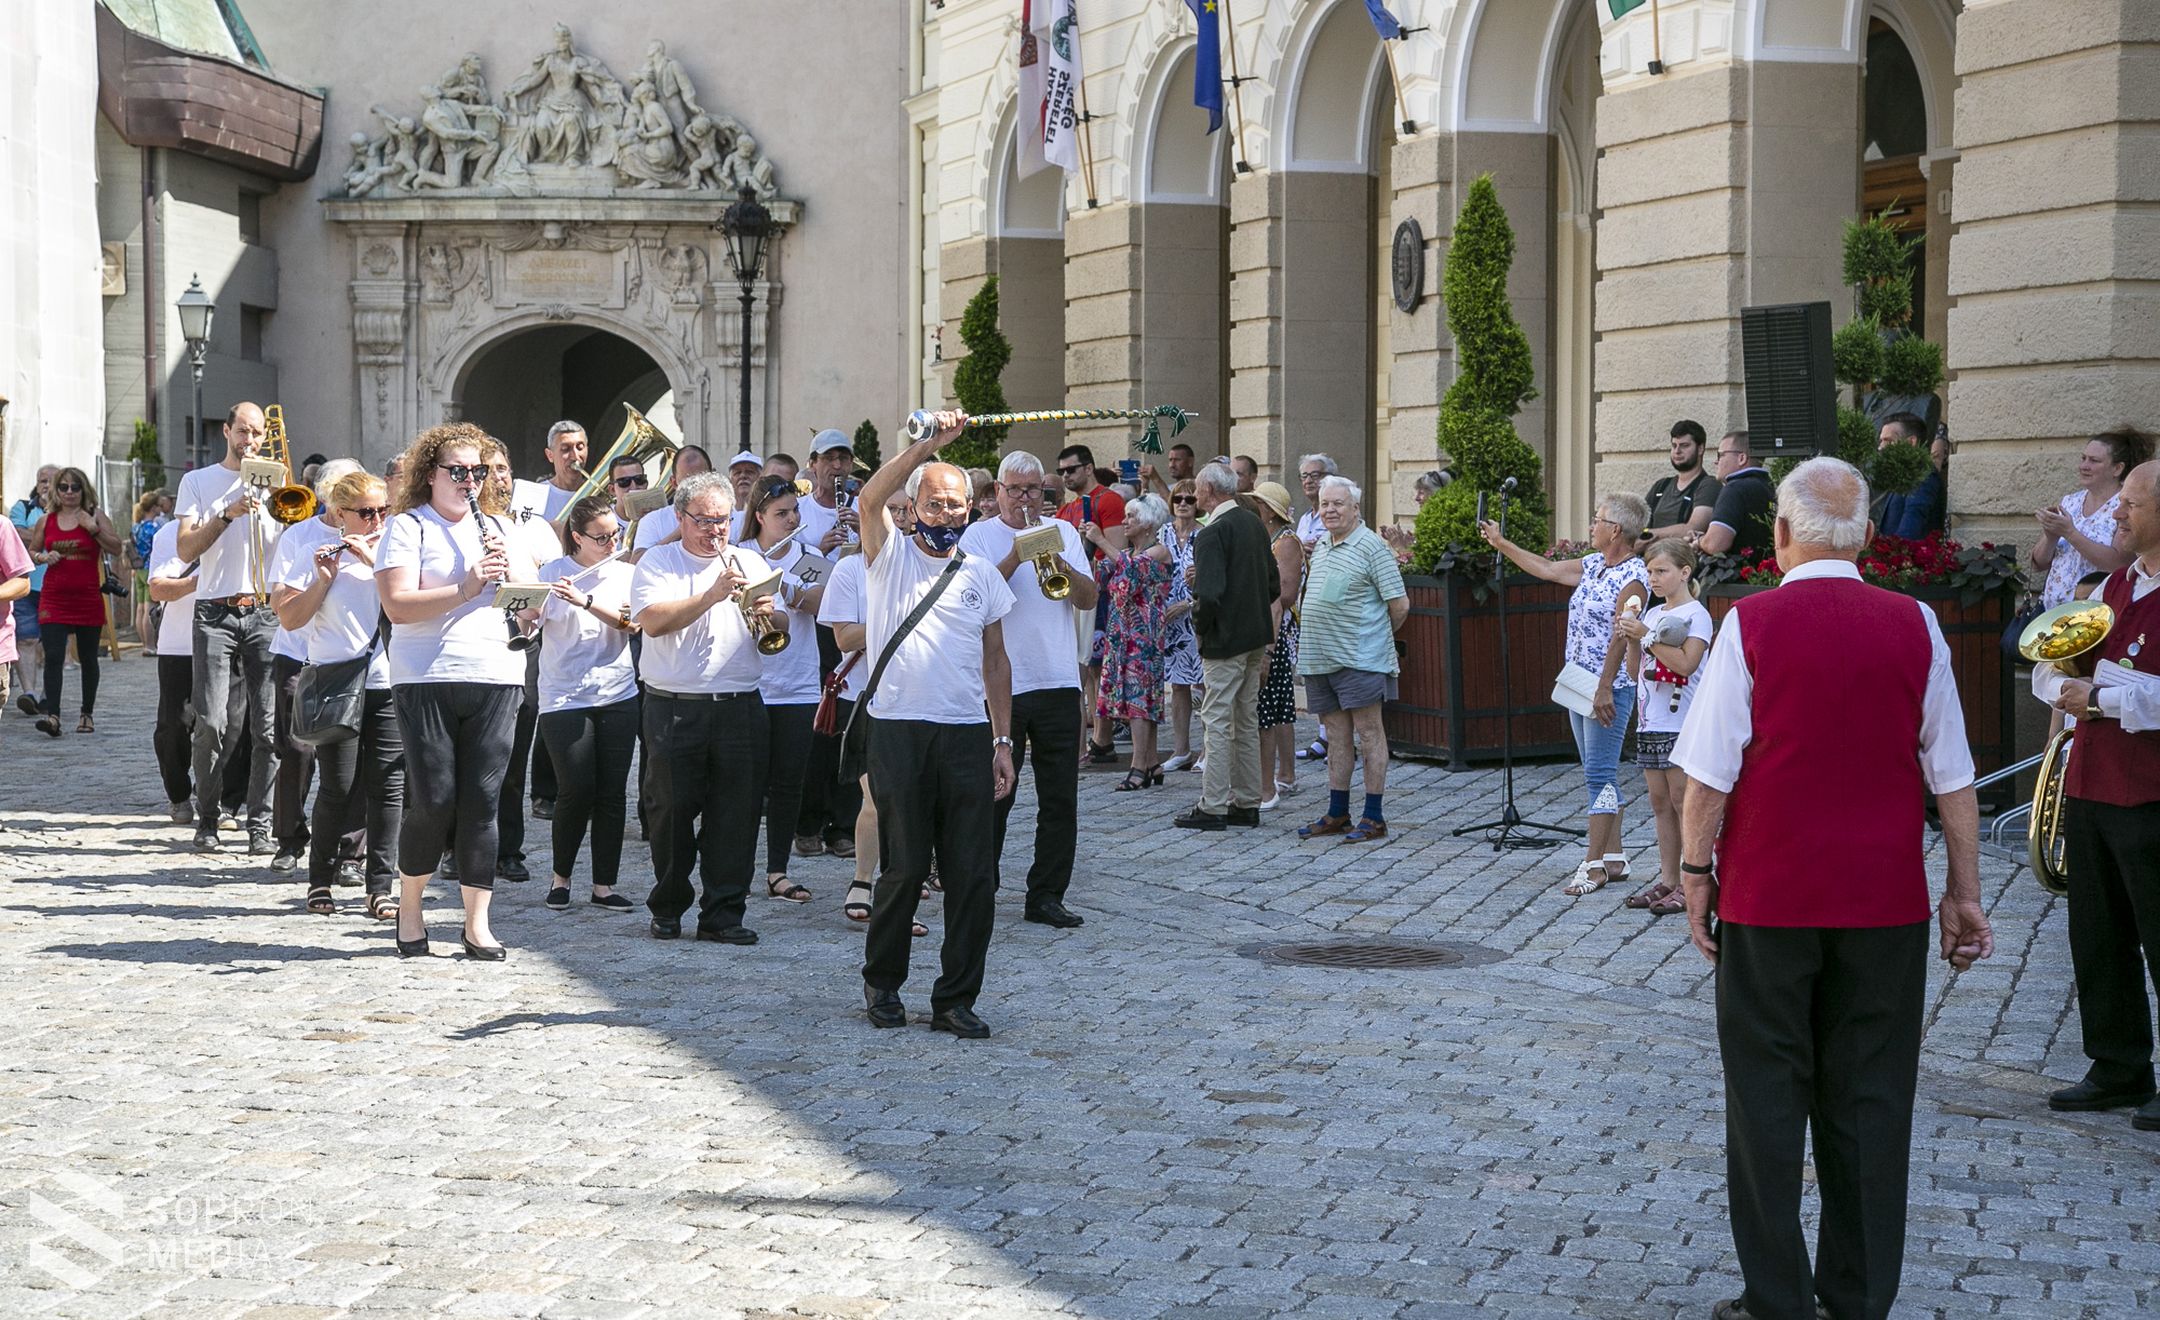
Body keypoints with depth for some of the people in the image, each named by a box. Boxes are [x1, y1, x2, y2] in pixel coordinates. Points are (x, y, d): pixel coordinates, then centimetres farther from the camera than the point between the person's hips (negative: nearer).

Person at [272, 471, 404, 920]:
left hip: (389, 685, 2)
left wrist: (374, 561, -12)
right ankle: (320, 879, 13)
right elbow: (290, 618, -1)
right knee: (339, 787, -3)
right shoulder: (318, 554, 5)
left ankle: (380, 887, 4)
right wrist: (323, 579, -12)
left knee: (387, 786, -1)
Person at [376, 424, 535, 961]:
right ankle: (409, 910, 16)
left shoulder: (499, 527, 17)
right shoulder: (408, 527, 1)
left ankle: (477, 925, 5)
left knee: (483, 803, 0)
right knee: (434, 800, -5)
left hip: (496, 679, 4)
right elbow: (397, 605, -11)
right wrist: (465, 588, -19)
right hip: (427, 679, -4)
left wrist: (509, 570, -5)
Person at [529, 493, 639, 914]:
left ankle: (604, 885, 9)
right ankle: (560, 875, 14)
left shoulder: (625, 574, 8)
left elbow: (630, 624, -9)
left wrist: (585, 601, -22)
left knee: (613, 792, 1)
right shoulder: (553, 572, -1)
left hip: (617, 695, 3)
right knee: (576, 791, -8)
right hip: (565, 699, -3)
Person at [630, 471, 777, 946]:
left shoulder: (750, 563, 13)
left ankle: (723, 913, 7)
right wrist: (712, 595, -21)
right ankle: (668, 907, 18)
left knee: (737, 812, 0)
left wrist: (768, 617, -11)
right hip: (674, 707, -2)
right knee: (672, 810, 3)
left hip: (739, 706, 3)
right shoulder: (657, 563, 3)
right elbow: (653, 621, -15)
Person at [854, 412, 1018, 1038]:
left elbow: (995, 660, 16)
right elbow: (872, 497, -17)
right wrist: (928, 443, -23)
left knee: (972, 874, 0)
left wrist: (1003, 740, 10)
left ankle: (955, 998, 8)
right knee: (905, 866, 0)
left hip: (967, 736, 3)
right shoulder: (889, 556, 4)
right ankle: (883, 981, 19)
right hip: (899, 731, -3)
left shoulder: (983, 576, 14)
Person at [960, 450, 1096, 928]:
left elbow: (1088, 599, 4)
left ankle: (1046, 896, 9)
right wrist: (1017, 556, -20)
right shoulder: (980, 535, 3)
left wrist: (1058, 561, -12)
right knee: (994, 796, 2)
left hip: (1058, 682, 3)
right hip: (999, 684, -3)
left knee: (1060, 798, 3)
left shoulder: (1062, 532, 13)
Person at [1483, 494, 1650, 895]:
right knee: (1599, 774, 11)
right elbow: (1547, 569, 24)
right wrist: (1501, 544, 26)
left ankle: (1594, 865, -7)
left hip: (1610, 688, -9)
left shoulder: (1633, 577, -14)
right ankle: (1613, 858, 15)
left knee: (1600, 774, -8)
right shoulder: (1594, 564, 12)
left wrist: (1605, 688, -24)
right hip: (1579, 684, 10)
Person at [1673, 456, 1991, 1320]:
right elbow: (1953, 778, 2)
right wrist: (1964, 891, 9)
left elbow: (1710, 773, -9)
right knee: (1869, 1099, 8)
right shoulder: (1914, 627, 0)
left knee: (1769, 1095, 6)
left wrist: (1696, 874, 1)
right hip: (1885, 901, 2)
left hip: (1769, 899, -2)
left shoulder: (1752, 625, -7)